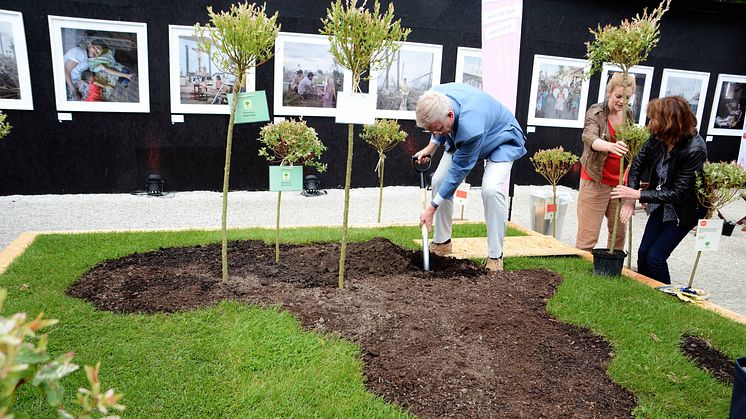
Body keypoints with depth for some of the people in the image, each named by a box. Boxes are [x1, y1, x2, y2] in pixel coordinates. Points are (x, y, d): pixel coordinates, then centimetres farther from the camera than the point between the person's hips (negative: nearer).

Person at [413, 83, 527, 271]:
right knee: (438, 180, -5)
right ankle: (441, 242, 10)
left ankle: (495, 256, -14)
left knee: (492, 189, -29)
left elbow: (459, 171, -32)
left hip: (501, 140, -7)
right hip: (460, 138, 7)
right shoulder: (434, 98, -27)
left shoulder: (471, 127, -45)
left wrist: (432, 208, -26)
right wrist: (432, 146, -8)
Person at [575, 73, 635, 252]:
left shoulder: (629, 115, 9)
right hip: (596, 181, -5)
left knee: (619, 232, 12)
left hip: (620, 182, 6)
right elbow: (589, 137, -28)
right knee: (588, 235, -6)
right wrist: (611, 146, -48)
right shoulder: (595, 113, -8)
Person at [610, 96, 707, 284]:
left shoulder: (695, 150, -30)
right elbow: (638, 163, -3)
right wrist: (630, 198, -14)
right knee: (643, 253, 7)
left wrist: (637, 194, -30)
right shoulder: (658, 138, -14)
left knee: (655, 257, -6)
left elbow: (678, 193, -27)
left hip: (683, 211, -6)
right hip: (661, 206, 6)